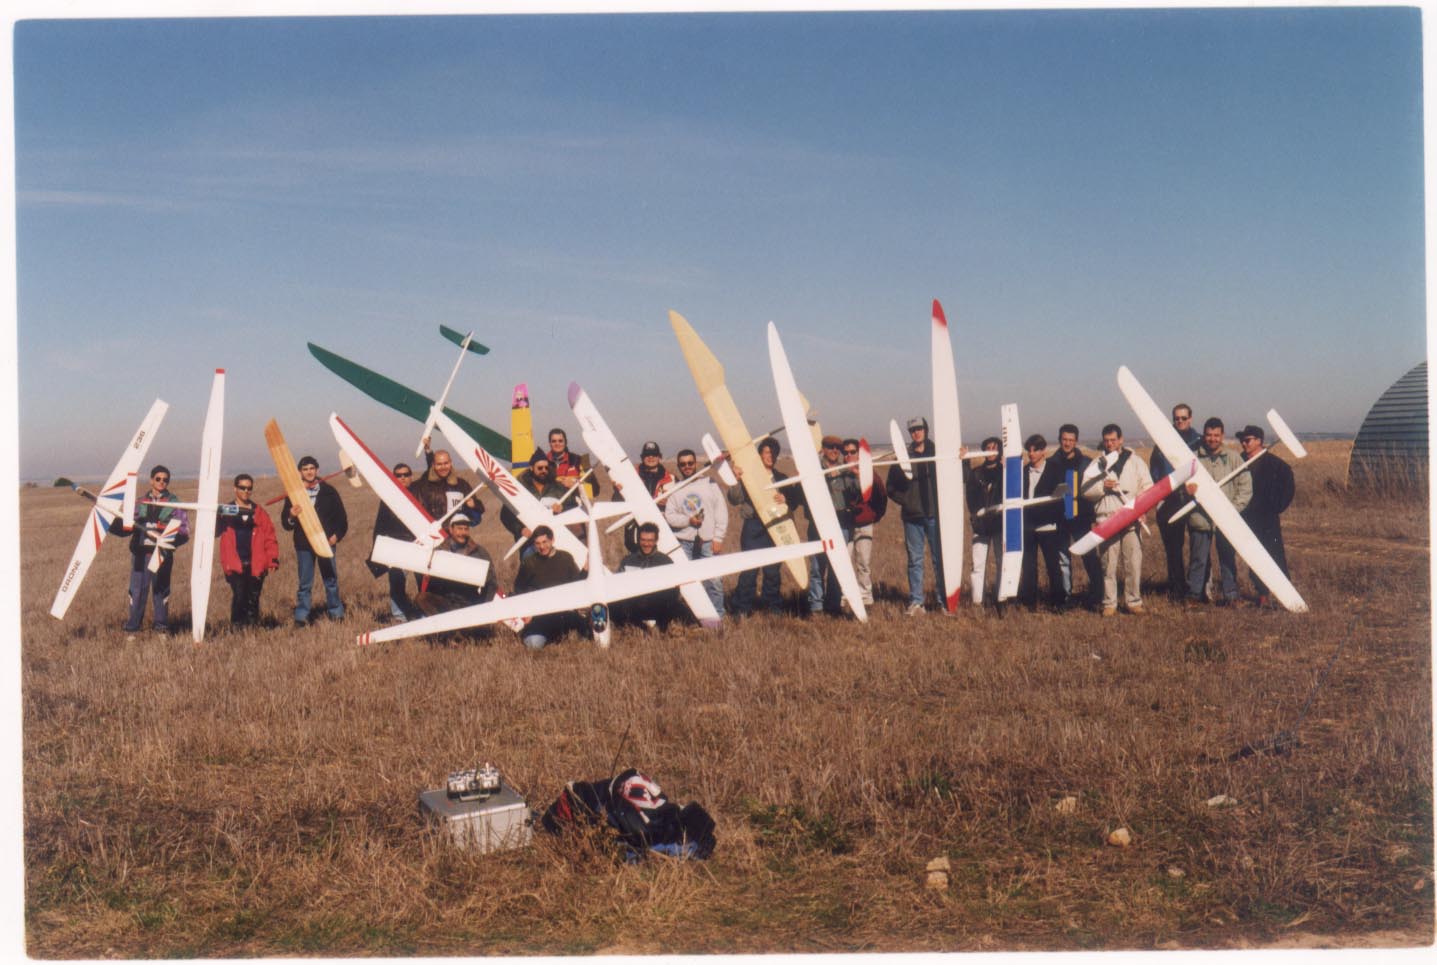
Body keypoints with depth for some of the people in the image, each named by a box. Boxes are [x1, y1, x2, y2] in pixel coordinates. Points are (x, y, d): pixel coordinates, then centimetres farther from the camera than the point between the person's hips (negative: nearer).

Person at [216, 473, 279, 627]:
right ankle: (237, 626, 0)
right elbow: (214, 532, -5)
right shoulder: (226, 511, 7)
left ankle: (252, 626, 13)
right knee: (239, 596, -11)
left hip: (255, 564, 2)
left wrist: (273, 560, -1)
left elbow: (270, 537, 9)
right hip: (235, 564, -2)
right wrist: (218, 519, -26)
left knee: (253, 598, 3)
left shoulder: (259, 512, 12)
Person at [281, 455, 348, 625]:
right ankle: (301, 617, 5)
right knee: (305, 583, 1)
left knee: (331, 580, 4)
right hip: (303, 545, 0)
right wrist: (291, 517, -16)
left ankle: (336, 613, 15)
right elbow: (285, 524, 6)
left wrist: (337, 534, -4)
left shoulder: (329, 492, 5)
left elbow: (341, 517, 10)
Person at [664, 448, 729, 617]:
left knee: (714, 580, -5)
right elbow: (669, 515, 3)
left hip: (708, 542, -1)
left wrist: (718, 537, -2)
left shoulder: (709, 483, 8)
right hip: (684, 544, 1)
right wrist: (688, 520, -13)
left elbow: (721, 511, 5)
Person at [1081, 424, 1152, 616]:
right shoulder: (1097, 464, 12)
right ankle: (1109, 604, 5)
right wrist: (1102, 486, -12)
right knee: (1108, 564, -2)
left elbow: (1148, 486, 9)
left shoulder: (1134, 462, 13)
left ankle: (1134, 601, 8)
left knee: (1134, 563, -2)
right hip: (1106, 519, 0)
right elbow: (1085, 491, 5)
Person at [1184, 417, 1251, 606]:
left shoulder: (1233, 458, 6)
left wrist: (1234, 508, -5)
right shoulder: (1194, 458, 5)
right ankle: (1194, 594, 16)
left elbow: (1245, 486, 6)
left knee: (1228, 558, 5)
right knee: (1198, 559, 5)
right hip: (1199, 518, 0)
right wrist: (1187, 489, -14)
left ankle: (1231, 594, 15)